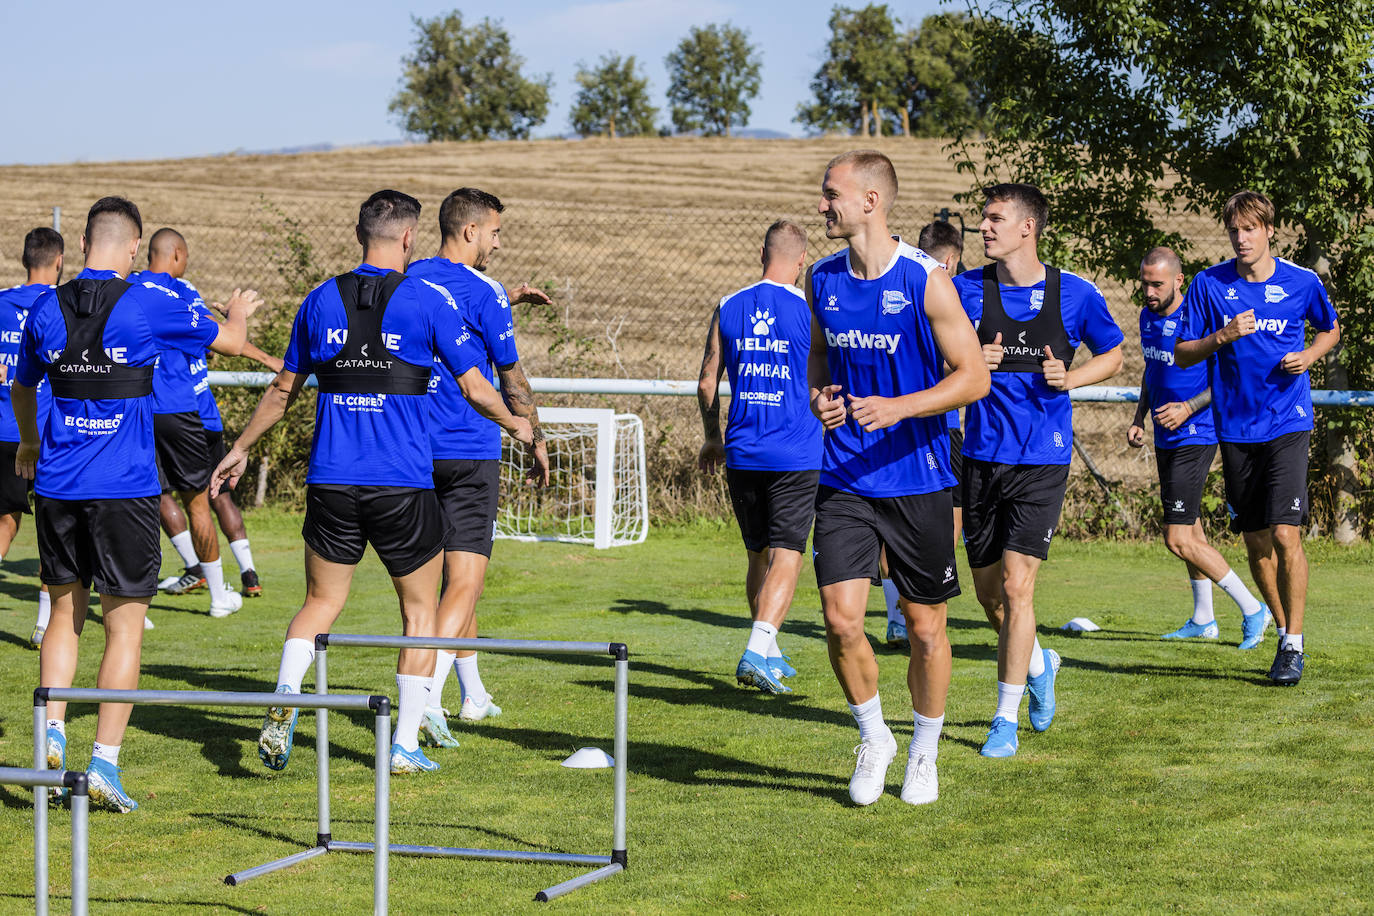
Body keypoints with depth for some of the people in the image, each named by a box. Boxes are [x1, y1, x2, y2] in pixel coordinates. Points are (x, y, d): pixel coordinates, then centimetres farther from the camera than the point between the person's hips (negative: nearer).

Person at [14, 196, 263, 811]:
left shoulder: (46, 310, 4)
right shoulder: (147, 308, -8)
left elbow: (22, 386, 22)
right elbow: (230, 342, 5)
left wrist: (29, 442, 42)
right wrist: (238, 315, 30)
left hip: (57, 485, 4)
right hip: (124, 490, -4)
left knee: (65, 612, 18)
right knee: (124, 625, 1)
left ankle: (52, 731, 5)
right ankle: (105, 761, -3)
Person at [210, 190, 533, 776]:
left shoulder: (320, 301, 6)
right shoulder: (428, 302, -4)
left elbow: (283, 390, 15)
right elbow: (474, 387, 0)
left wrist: (240, 449, 28)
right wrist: (515, 425, 20)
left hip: (331, 482, 3)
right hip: (404, 486, -3)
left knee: (320, 603, 14)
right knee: (419, 609, 12)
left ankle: (284, 700, -13)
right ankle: (406, 744, 10)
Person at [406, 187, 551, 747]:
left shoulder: (409, 280, 8)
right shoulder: (483, 295, -11)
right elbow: (511, 380, -3)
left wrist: (506, 300, 35)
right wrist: (536, 442, 9)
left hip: (415, 449, 7)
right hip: (470, 450, -7)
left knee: (454, 574, 20)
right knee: (465, 580, -7)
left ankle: (472, 694, 29)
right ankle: (427, 701, -22)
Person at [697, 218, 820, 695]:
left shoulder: (728, 307, 4)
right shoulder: (810, 309, -6)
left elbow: (707, 382, 9)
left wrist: (712, 438, 22)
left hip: (741, 454, 4)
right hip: (796, 454, -4)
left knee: (758, 554, 16)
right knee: (786, 556, -4)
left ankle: (769, 654, 23)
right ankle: (757, 651, -20)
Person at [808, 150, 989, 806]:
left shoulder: (926, 280, -10)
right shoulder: (822, 280, 5)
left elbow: (974, 377, -9)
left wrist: (899, 408, -22)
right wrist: (818, 397, -2)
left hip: (918, 480, -3)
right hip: (844, 478, 3)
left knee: (925, 628, 6)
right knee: (840, 619, -9)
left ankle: (924, 752, 26)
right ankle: (872, 736, 15)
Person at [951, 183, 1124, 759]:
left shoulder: (1074, 295, -2)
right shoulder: (967, 289, 1)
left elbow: (1113, 354, 12)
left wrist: (1069, 378, -7)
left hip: (1042, 460, -3)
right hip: (982, 455, 3)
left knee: (1015, 583, -11)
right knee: (988, 589, 10)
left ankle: (1006, 719, -2)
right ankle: (1037, 663, 41)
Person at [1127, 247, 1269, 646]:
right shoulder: (1148, 317, 8)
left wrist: (1189, 408, -22)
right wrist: (1139, 418, 13)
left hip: (1194, 437, -9)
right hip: (1166, 438, 9)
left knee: (1178, 539, -12)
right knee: (1190, 530, 16)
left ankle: (1252, 609, -3)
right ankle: (1203, 620, 27)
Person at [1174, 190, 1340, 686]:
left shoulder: (1302, 283, -1)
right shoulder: (1209, 285, 0)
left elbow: (1329, 328, 18)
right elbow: (1182, 355, 2)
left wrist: (1308, 356, -3)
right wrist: (1222, 337, -16)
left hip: (1287, 424, -2)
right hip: (1235, 429, 2)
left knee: (1285, 534, -14)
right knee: (1255, 542, 8)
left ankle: (1294, 643, -5)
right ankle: (1283, 629, 26)